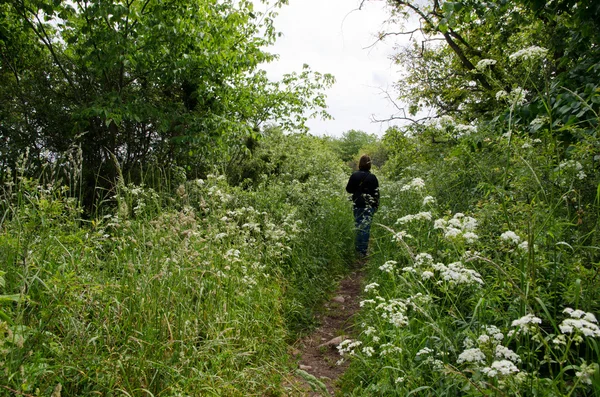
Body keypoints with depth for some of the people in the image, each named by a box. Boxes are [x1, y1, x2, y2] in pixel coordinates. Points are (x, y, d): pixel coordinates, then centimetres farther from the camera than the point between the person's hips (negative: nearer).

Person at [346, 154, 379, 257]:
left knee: (358, 226, 12)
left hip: (358, 205, 1)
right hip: (369, 206, -1)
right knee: (366, 227, 3)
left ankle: (358, 250, 16)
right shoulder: (372, 177, -8)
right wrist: (376, 205, 8)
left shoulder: (354, 175, -6)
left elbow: (348, 189, 1)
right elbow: (376, 193, -2)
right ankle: (364, 251, 4)